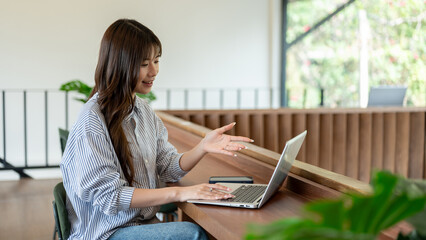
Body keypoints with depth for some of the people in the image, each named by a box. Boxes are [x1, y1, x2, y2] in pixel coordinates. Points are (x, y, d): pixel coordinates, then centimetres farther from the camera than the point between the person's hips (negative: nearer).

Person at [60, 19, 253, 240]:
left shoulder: (143, 110, 11)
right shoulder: (93, 120, -15)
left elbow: (169, 168, 10)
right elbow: (109, 196, -19)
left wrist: (203, 147, -10)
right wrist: (179, 193, -24)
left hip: (144, 222, 7)